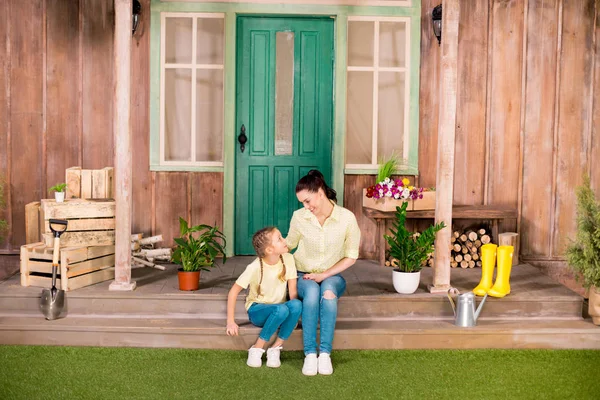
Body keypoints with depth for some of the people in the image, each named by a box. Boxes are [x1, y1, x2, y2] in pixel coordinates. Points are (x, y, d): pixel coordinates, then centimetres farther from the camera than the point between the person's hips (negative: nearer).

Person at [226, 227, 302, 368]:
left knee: (296, 304, -31)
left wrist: (294, 315, -18)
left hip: (278, 311, 4)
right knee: (281, 309, -36)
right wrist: (231, 322, -18)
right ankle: (256, 350, -18)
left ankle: (275, 348, -16)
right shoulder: (255, 267, -21)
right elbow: (233, 292, -16)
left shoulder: (288, 259, -11)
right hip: (257, 310, -4)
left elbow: (293, 291, -7)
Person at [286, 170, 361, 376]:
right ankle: (310, 354, -33)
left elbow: (351, 256, -5)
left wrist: (324, 275, -14)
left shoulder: (347, 218, -11)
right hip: (305, 276, 1)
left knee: (328, 291, -37)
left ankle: (325, 353, -33)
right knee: (312, 291, -36)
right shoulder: (299, 217, -6)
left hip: (332, 276, -1)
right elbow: (289, 244, 12)